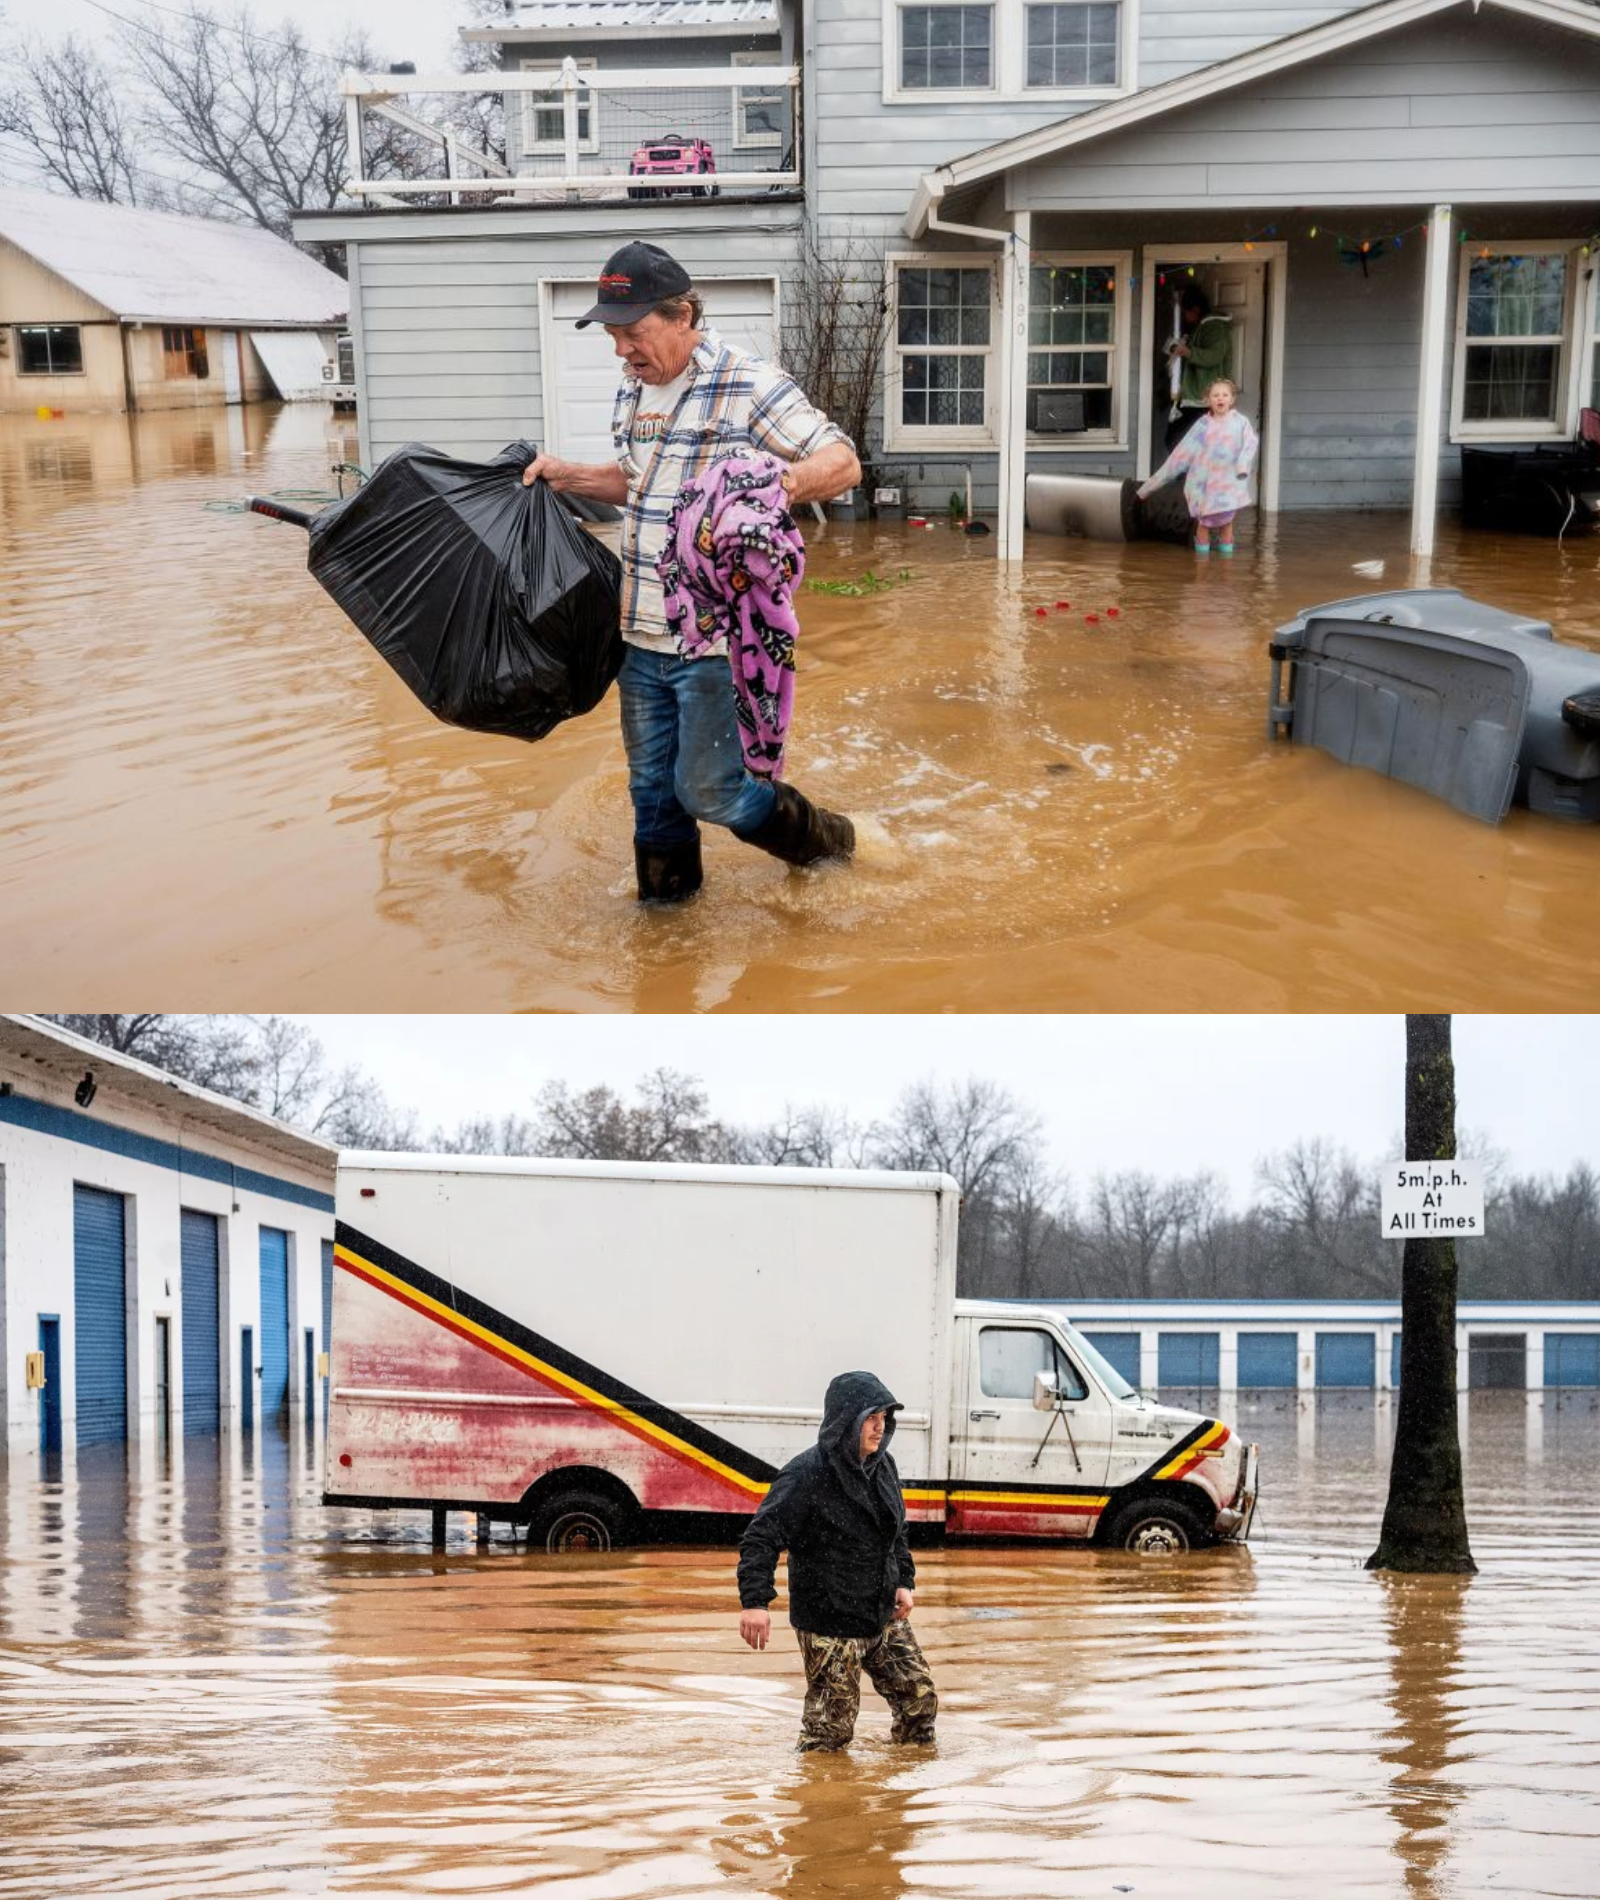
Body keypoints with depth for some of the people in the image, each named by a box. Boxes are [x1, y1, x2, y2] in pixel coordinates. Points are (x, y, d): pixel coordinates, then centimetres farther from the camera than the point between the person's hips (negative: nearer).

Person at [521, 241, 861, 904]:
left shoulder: (749, 385, -12)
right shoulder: (633, 392, 11)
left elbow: (843, 462, -14)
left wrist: (782, 484, -34)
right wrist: (566, 475, 14)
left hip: (716, 640, -7)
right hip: (641, 635, 7)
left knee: (707, 790, -2)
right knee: (652, 786, 14)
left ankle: (819, 837, 24)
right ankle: (664, 899, 31)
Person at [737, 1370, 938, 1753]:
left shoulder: (882, 1466, 4)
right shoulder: (807, 1475, -20)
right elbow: (761, 1538, -22)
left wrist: (904, 1581, 7)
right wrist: (754, 1601, -32)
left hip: (885, 1617, 7)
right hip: (828, 1624, -7)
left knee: (920, 1699, 12)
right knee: (832, 1726, -1)